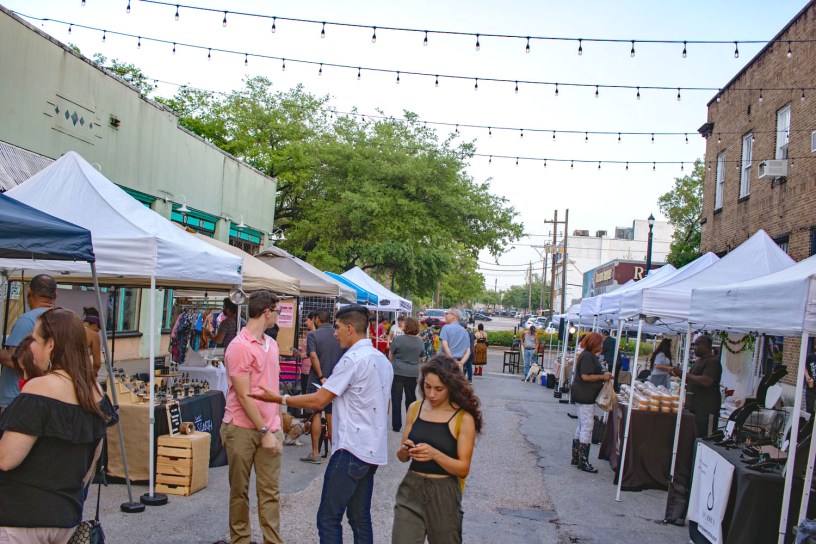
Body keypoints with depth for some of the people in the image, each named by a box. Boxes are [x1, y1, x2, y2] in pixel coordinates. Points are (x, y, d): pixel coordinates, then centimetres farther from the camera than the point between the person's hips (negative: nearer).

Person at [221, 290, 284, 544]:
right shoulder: (239, 347, -15)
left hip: (269, 428, 6)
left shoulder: (271, 344, 9)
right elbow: (244, 396, -17)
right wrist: (264, 432, -16)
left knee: (270, 491, 7)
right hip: (243, 429, -6)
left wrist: (277, 426, 13)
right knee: (240, 490, 11)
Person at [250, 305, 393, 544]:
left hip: (352, 450, -9)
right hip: (374, 450, 9)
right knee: (360, 518, 14)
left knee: (328, 518, -3)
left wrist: (279, 399, -6)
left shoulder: (353, 359, -14)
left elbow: (318, 401, -14)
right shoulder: (383, 360, 13)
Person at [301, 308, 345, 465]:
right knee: (331, 415, 13)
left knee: (316, 414, 3)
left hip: (318, 381, -4)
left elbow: (313, 356, -21)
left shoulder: (313, 335, -9)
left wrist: (321, 377, -18)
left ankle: (315, 453, 5)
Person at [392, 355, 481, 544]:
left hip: (444, 494, -2)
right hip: (411, 490, 3)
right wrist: (404, 450, -16)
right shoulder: (415, 408, 1)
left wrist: (435, 454, -26)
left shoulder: (463, 418, -10)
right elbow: (402, 457, 7)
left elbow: (463, 469, -11)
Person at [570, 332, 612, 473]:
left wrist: (603, 376, 10)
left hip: (585, 396, 11)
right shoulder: (587, 357, -17)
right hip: (585, 396, -11)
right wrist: (603, 377, -17)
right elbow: (585, 376, -25)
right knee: (587, 428, -7)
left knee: (582, 427, 16)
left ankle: (576, 457, 23)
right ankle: (583, 462, -3)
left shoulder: (589, 356, 14)